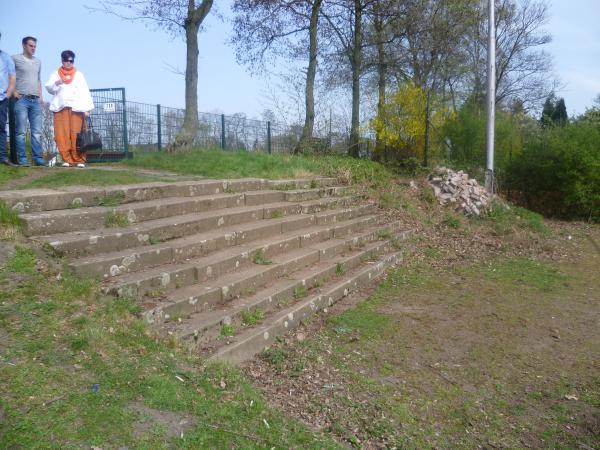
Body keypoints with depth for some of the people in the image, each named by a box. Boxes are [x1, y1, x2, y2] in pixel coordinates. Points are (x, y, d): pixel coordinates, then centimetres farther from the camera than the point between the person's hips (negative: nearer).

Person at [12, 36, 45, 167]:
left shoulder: (38, 62, 19)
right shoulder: (15, 59, 3)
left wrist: (40, 95, 14)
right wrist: (13, 91, -6)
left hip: (35, 100, 5)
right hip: (21, 99, -5)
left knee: (37, 132, 1)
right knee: (21, 132, -4)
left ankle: (38, 158, 3)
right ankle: (22, 159, -3)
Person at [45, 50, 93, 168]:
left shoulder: (79, 74, 17)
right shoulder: (55, 74, 18)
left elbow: (85, 91, 9)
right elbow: (49, 88, 9)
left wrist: (87, 108, -3)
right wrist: (56, 84, -14)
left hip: (76, 108, -1)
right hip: (60, 108, 1)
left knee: (76, 135, -8)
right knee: (62, 135, -6)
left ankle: (79, 160, -7)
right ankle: (67, 159, -4)